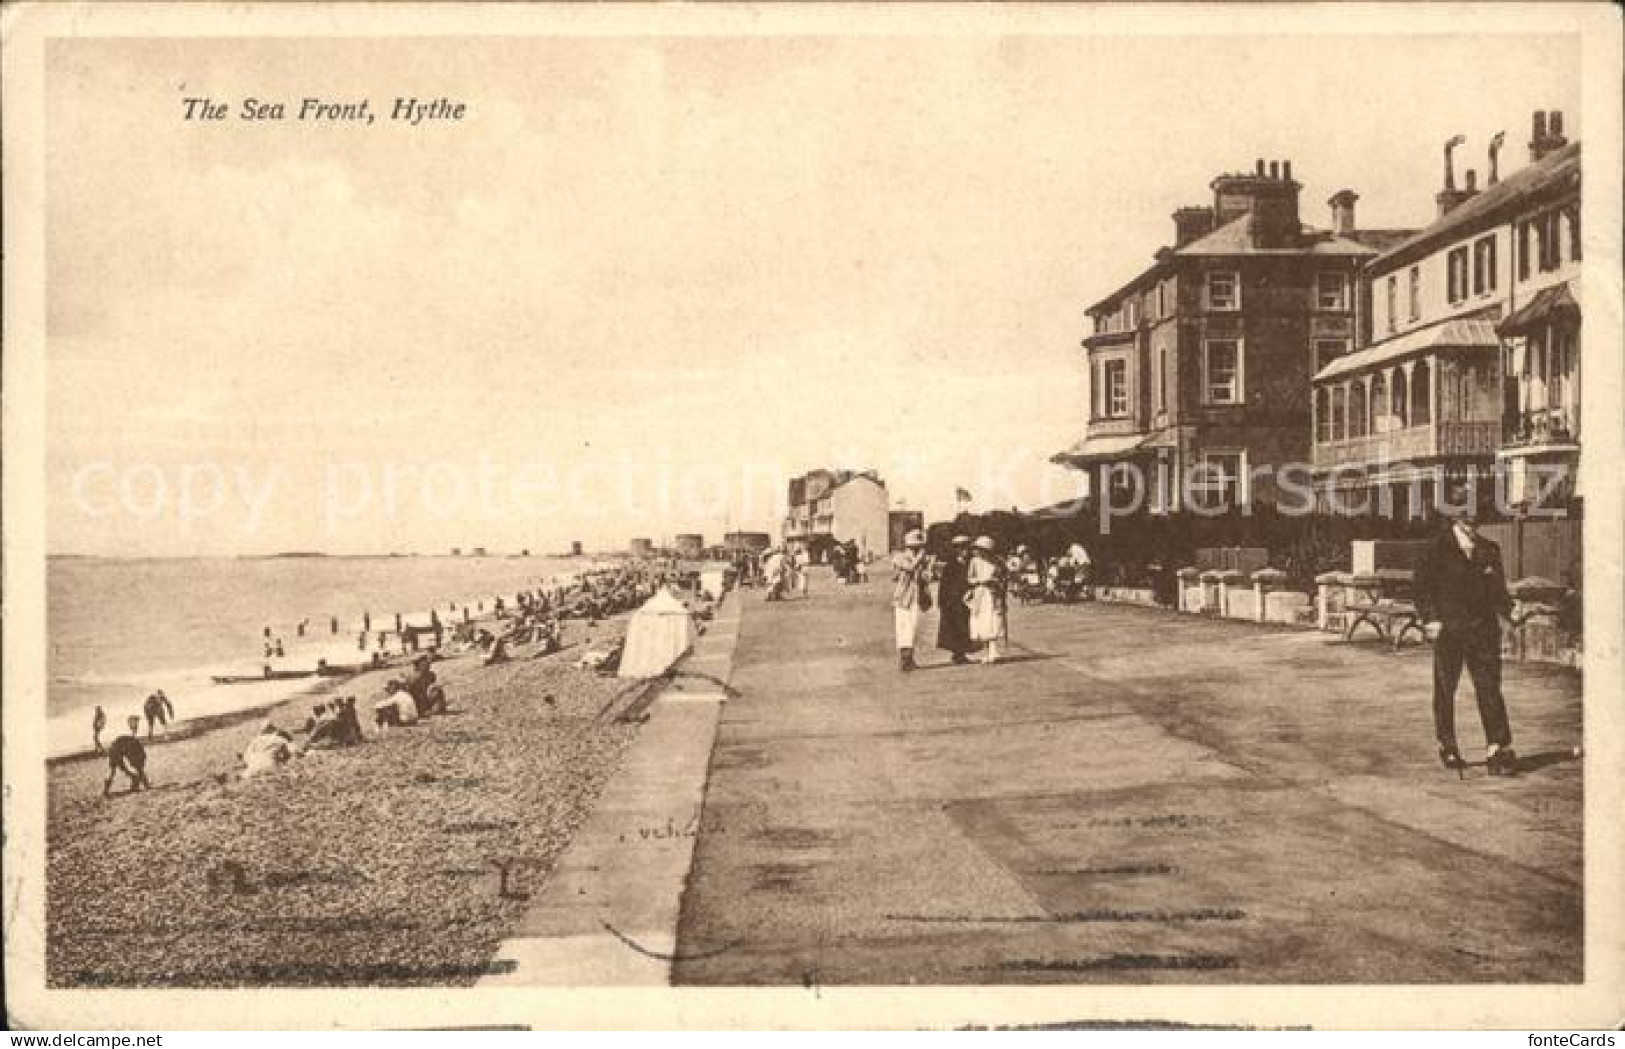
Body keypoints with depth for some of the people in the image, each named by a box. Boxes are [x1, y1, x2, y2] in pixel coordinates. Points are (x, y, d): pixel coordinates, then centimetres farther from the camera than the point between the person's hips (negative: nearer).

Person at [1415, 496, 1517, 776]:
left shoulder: (1489, 550, 11)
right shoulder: (1439, 549, -1)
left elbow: (1498, 589, 18)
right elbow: (1423, 585, -1)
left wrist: (1505, 611, 0)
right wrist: (1431, 618, -10)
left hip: (1483, 629, 2)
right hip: (1448, 630, -2)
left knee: (1489, 688, -5)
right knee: (1445, 689, 8)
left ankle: (1499, 750, -8)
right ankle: (1447, 747, 23)